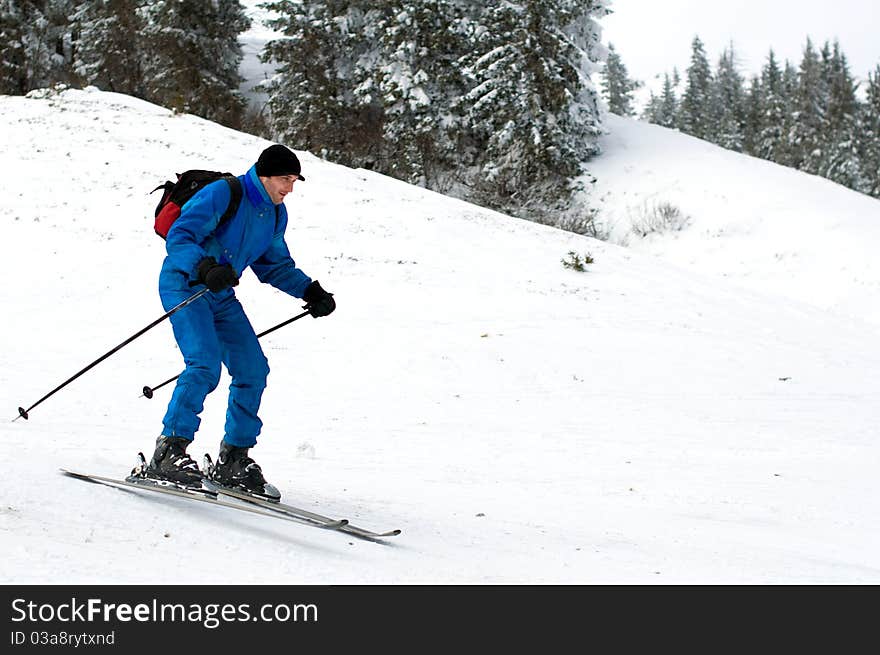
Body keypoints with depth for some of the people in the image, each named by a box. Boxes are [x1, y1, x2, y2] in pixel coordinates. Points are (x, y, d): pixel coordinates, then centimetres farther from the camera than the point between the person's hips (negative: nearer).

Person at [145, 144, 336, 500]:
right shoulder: (222, 194, -17)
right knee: (205, 365, -25)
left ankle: (233, 461, 11)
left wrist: (310, 291, 7)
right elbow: (179, 237, -23)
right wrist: (205, 267, -41)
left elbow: (275, 265, 20)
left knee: (253, 370, 1)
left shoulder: (275, 214, 8)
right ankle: (169, 451, -21)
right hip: (184, 286, -8)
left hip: (221, 297, 8)